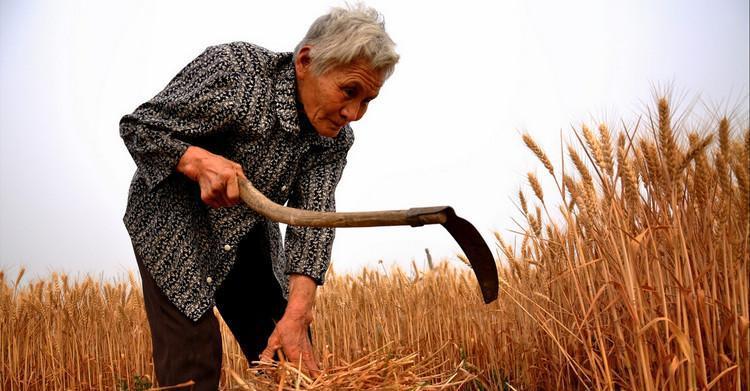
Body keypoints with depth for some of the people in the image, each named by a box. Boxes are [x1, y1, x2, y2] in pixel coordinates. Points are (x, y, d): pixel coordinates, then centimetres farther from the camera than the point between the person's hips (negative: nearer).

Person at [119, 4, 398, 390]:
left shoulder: (336, 139, -11)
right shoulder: (234, 69, -28)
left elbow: (314, 218, -21)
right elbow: (137, 126, -21)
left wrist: (297, 313, -34)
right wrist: (200, 162, -41)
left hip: (248, 236, 5)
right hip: (172, 220, -5)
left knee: (289, 356, 6)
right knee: (194, 359, -15)